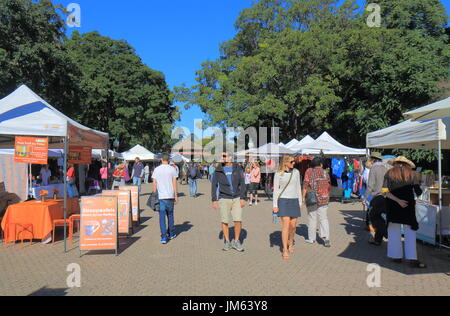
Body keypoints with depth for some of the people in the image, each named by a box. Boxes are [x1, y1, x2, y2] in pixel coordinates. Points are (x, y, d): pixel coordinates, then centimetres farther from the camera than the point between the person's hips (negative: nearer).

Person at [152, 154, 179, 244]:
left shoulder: (156, 170, 2)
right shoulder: (172, 169, -1)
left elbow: (154, 184, 2)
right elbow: (174, 184, -1)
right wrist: (176, 196, 5)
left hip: (160, 196, 0)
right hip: (170, 196, 0)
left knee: (162, 216, 2)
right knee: (170, 215, 15)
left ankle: (164, 237, -3)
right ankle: (171, 234, 26)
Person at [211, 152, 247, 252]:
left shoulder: (237, 168, 2)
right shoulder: (218, 170, 3)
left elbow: (242, 184, 3)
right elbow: (214, 185, 6)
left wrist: (243, 198, -4)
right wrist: (214, 200, 1)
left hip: (237, 199, 0)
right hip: (224, 199, 0)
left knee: (238, 220, -7)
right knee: (225, 221, 2)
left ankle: (236, 241, 12)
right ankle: (227, 242, 19)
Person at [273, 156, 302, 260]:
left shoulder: (296, 172, 7)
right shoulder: (278, 174, -2)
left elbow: (298, 187, 13)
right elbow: (276, 189, 0)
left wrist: (300, 202, 12)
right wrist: (275, 205, -5)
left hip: (294, 201, 3)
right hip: (283, 201, -3)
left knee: (293, 226, 8)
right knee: (286, 225, -10)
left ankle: (290, 244, 35)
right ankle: (285, 250, -1)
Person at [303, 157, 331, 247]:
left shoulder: (309, 171, -4)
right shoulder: (325, 173, 6)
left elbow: (306, 184, -10)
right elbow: (329, 186, 11)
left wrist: (303, 196, -5)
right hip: (324, 199, 2)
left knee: (312, 218, 7)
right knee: (324, 218, 7)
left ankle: (311, 238, 16)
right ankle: (326, 237, -4)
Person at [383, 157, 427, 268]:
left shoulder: (389, 173, 1)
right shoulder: (410, 173, 1)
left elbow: (385, 191, -9)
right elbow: (418, 192, -1)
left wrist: (398, 200, -13)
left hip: (392, 205, 0)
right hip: (408, 206, 0)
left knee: (394, 232, 8)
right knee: (410, 232, 3)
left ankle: (396, 256, 14)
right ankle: (412, 258, 1)